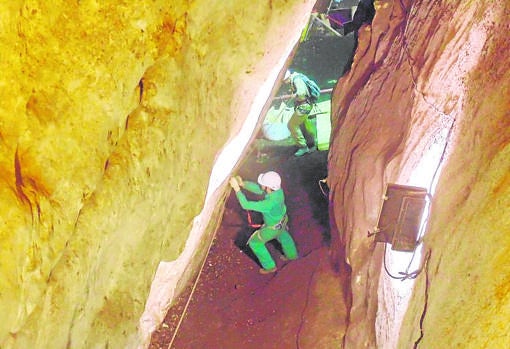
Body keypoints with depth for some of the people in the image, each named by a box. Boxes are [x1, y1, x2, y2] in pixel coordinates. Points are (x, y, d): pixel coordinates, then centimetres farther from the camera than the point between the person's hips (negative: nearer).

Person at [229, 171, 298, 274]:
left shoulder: (269, 203, -47)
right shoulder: (277, 189, -28)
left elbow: (246, 205, -41)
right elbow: (257, 189, -15)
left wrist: (237, 189, -39)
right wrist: (242, 183, -26)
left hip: (273, 227, -6)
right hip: (282, 219, 6)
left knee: (255, 243, 17)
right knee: (283, 235, 36)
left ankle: (270, 266, 33)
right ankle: (292, 255, 62)